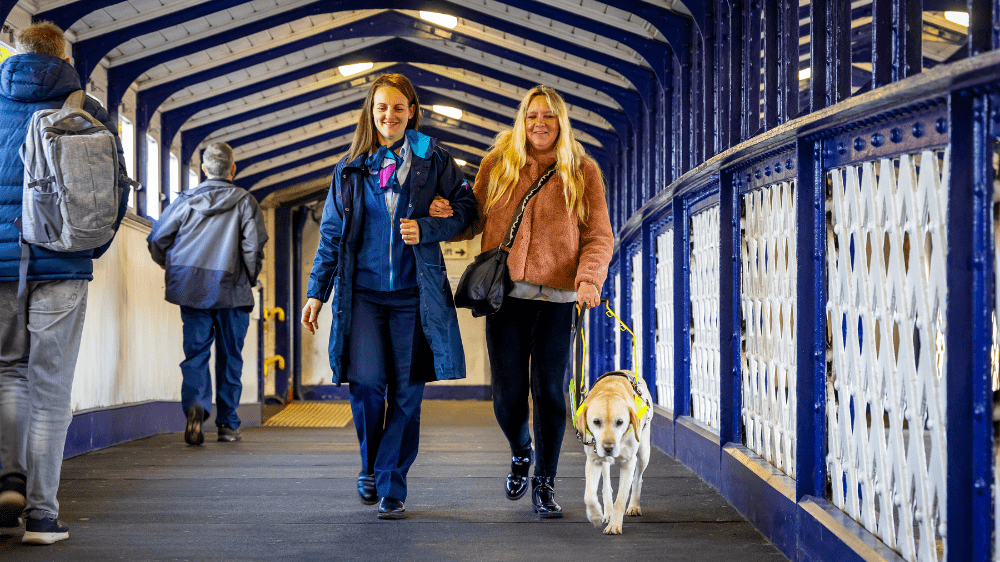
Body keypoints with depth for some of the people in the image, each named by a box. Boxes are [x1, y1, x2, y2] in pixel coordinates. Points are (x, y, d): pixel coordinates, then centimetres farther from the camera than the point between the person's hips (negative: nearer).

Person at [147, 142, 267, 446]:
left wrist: (172, 268, 21)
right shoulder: (244, 201, 1)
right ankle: (228, 424, 13)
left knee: (195, 352, 4)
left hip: (191, 288, 1)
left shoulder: (186, 199, 7)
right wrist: (250, 278, 6)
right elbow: (254, 244, -9)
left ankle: (196, 404, -22)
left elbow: (157, 239, 4)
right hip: (232, 290, -1)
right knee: (230, 357, 10)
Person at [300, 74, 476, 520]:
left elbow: (466, 207, 6)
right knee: (366, 381, -12)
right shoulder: (352, 167, 10)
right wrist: (317, 292, 8)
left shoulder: (431, 158, 5)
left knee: (406, 392, -2)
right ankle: (370, 465, 14)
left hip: (413, 293, -1)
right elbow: (331, 233, 12)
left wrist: (427, 229, -11)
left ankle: (390, 487, 9)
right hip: (363, 291, 1)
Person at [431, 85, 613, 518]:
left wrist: (589, 278, -16)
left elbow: (599, 236, 2)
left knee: (549, 390, -2)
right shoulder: (497, 164, 8)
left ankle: (544, 484, 13)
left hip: (556, 298, -1)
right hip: (504, 294, 1)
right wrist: (446, 215, -6)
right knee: (508, 394, 2)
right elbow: (475, 220, 16)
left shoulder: (583, 172, 4)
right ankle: (521, 452, 34)